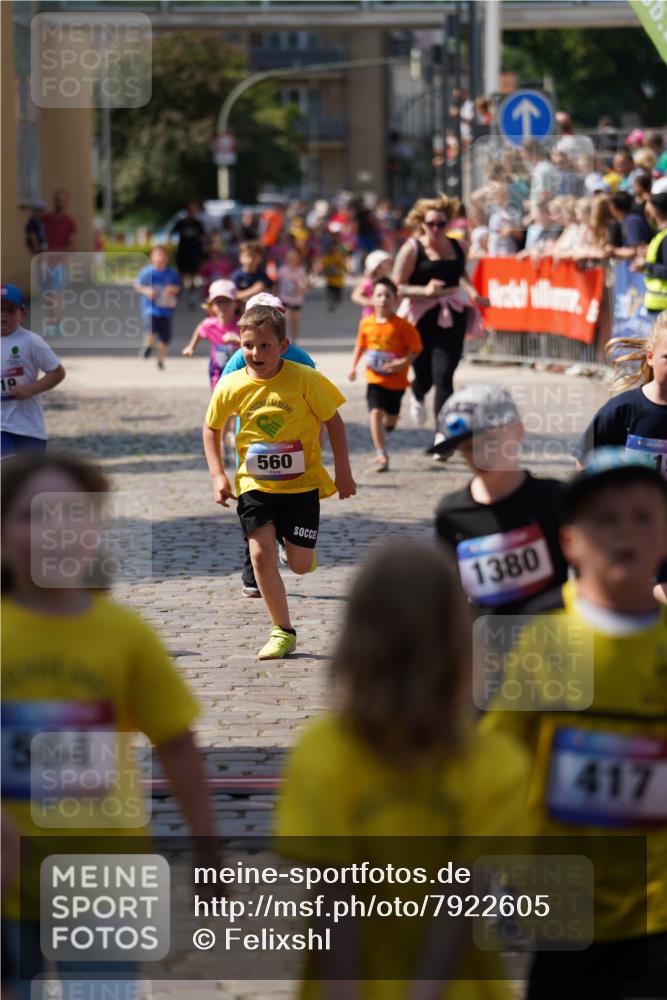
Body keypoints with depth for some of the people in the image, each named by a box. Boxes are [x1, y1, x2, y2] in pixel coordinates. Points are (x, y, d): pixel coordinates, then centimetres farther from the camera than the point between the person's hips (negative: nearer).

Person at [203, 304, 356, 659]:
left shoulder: (304, 379, -15)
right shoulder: (231, 386, -8)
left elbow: (333, 420, -4)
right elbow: (211, 428, 8)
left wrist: (343, 473, -4)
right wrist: (217, 475, 0)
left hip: (301, 482, -1)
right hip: (255, 484, 2)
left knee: (300, 564, -1)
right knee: (261, 555, -11)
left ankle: (299, 545, 38)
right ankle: (282, 631, 3)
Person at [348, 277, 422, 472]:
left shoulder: (402, 326, -15)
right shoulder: (366, 324, -4)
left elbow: (415, 348, -10)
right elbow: (360, 346, 10)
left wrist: (403, 362, -25)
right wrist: (353, 366, 4)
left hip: (396, 380, -1)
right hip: (374, 378, 1)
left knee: (391, 417, 14)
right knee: (376, 412, -15)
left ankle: (387, 425, 53)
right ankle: (381, 455, -12)